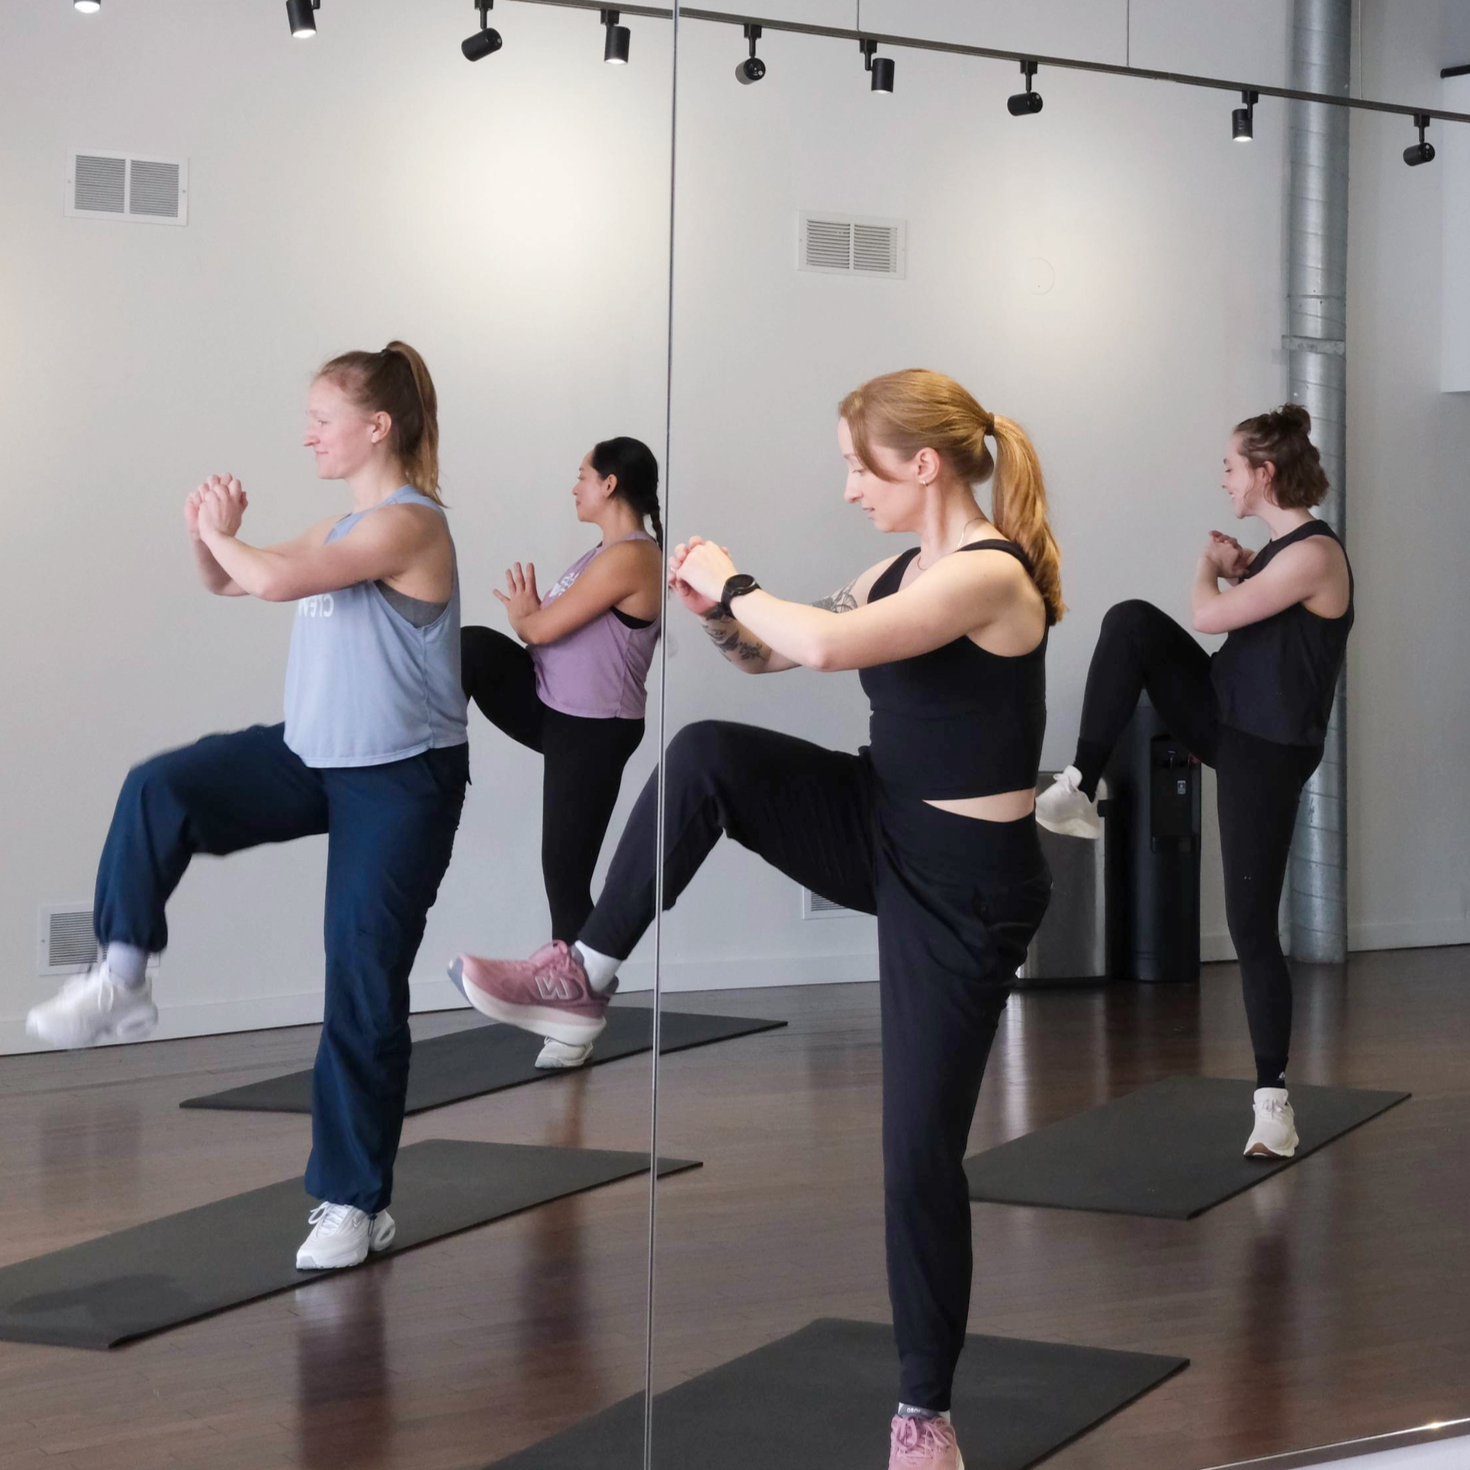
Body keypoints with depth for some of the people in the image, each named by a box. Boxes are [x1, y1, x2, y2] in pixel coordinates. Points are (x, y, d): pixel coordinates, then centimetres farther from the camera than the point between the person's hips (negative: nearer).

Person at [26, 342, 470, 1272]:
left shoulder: (407, 524, -18)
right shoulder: (341, 530, 10)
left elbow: (272, 582, -29)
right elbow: (228, 584, 20)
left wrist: (224, 537, -9)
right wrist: (207, 534, -1)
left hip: (399, 782, -8)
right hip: (312, 757, 8)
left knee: (365, 988, -2)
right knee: (159, 789, -15)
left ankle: (355, 1203, 8)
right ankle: (123, 977, -7)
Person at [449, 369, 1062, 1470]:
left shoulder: (991, 573, -21)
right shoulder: (902, 572, 6)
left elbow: (827, 645, -34)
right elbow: (768, 656, 15)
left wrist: (733, 586, -16)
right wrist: (714, 604, -5)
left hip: (964, 884, -7)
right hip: (879, 829, 7)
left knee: (921, 1148, -3)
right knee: (704, 757, -15)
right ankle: (587, 980, -1)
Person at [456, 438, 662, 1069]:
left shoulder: (631, 556, -21)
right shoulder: (607, 552, 11)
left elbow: (544, 628, -18)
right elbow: (552, 627, 14)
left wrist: (521, 613, 3)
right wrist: (529, 611, -5)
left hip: (592, 733, -9)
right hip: (553, 709, 9)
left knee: (565, 873, -3)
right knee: (472, 646, -15)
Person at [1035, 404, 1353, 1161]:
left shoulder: (1314, 554, -21)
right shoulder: (1278, 547, 8)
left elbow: (1209, 616, -21)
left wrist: (1210, 565, 0)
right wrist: (1236, 569, 9)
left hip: (1265, 752, -8)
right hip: (1223, 719, 8)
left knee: (1252, 927, -4)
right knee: (1131, 621, -13)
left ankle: (1272, 1099, 7)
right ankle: (1081, 789, -11)